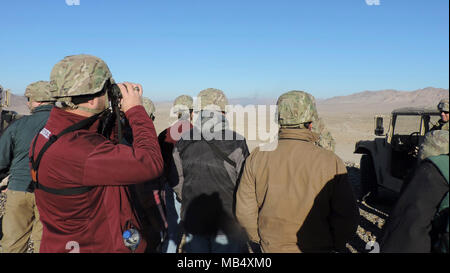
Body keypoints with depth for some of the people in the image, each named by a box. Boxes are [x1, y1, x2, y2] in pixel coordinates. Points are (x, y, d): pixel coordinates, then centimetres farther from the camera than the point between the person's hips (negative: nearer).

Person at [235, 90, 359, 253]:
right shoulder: (330, 162, -18)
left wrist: (258, 241, 9)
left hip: (271, 247, 2)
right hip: (318, 247, -1)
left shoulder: (257, 158, -12)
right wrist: (336, 245, 4)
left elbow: (245, 211, -7)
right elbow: (347, 216, -15)